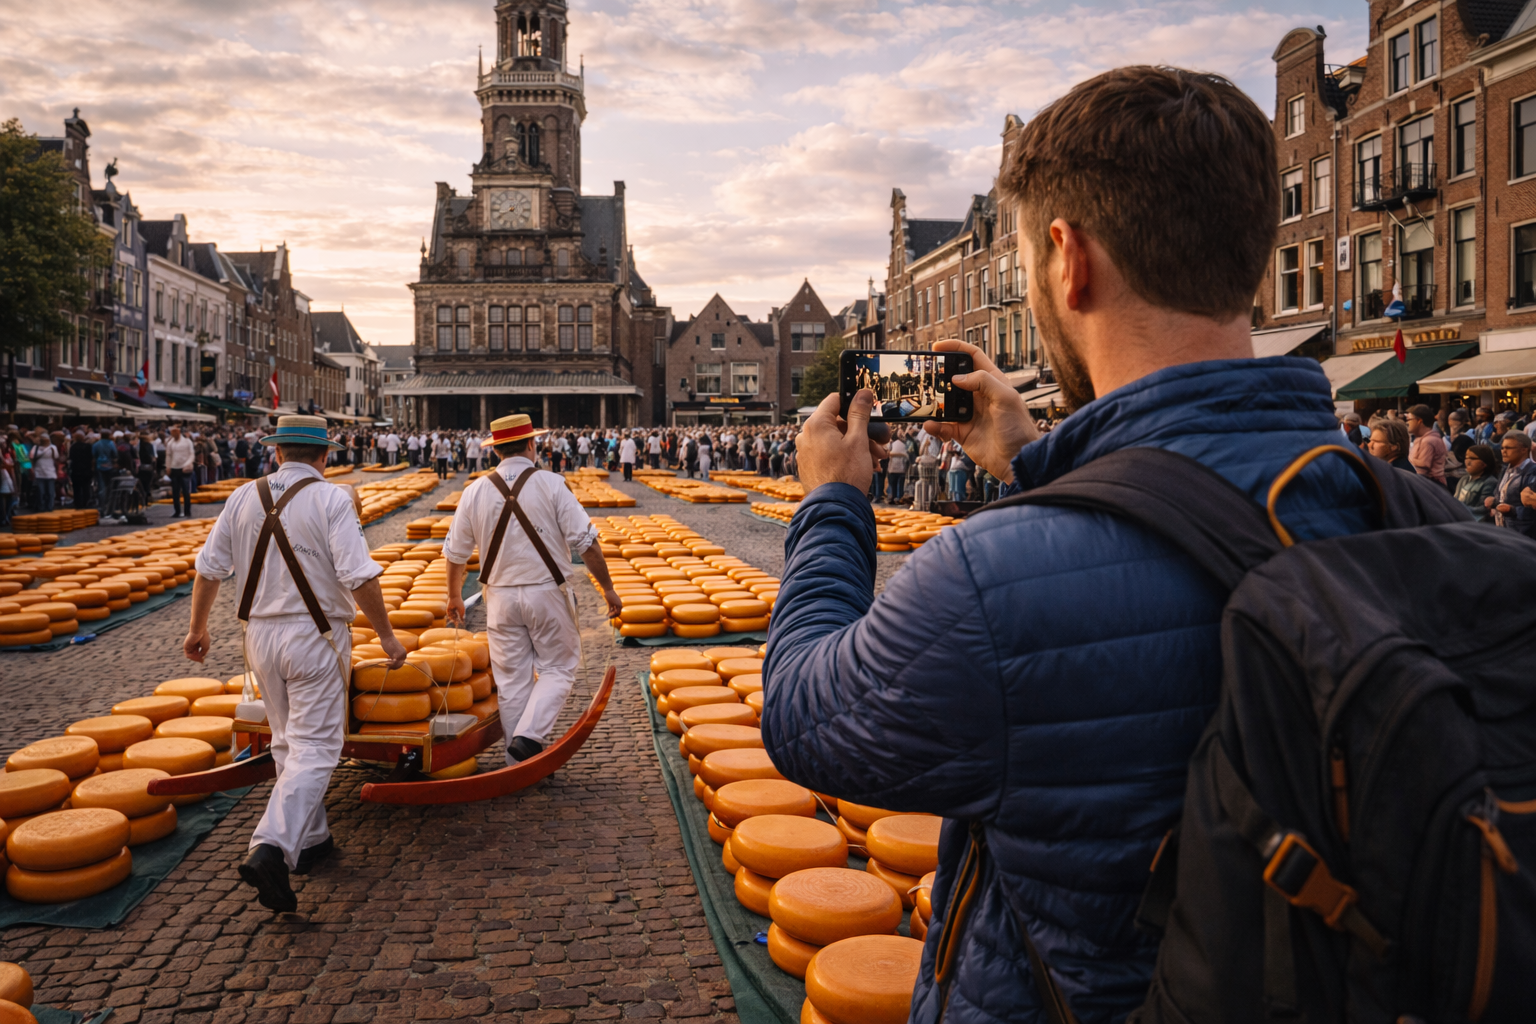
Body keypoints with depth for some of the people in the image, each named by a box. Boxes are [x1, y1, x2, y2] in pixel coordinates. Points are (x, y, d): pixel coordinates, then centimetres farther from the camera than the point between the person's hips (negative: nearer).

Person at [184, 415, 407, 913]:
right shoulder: (330, 499, -11)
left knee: (288, 742, 19)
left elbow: (209, 567, 9)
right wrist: (386, 634, -9)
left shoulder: (243, 498, 4)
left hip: (261, 634, 6)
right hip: (316, 636, -5)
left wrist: (198, 628, 22)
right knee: (314, 747, -3)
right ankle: (271, 848, -19)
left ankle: (310, 839, 30)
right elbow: (358, 575, -18)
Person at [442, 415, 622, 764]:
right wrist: (608, 588, -2)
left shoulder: (475, 491, 1)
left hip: (501, 597, 3)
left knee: (512, 679, 11)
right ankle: (528, 737, -8)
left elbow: (455, 552, 9)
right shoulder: (551, 485, -9)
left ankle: (519, 762, 19)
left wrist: (454, 596, 24)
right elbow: (586, 542, -11)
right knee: (558, 669, 10)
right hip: (547, 593, -3)